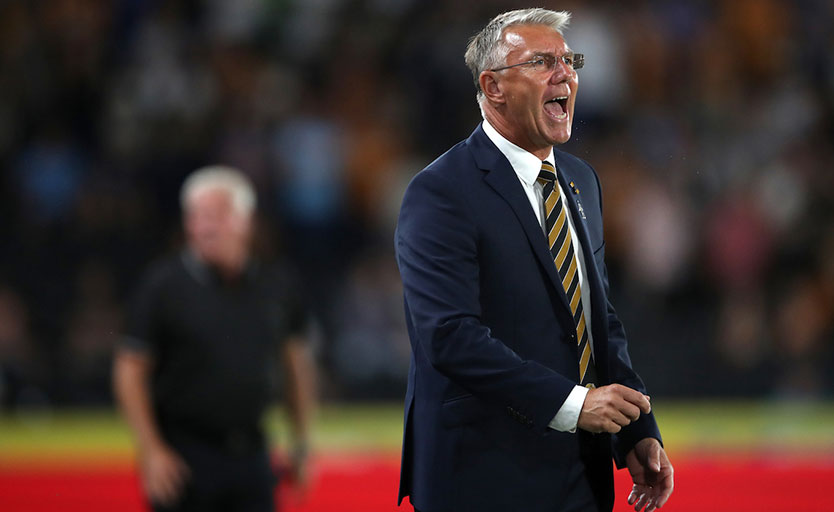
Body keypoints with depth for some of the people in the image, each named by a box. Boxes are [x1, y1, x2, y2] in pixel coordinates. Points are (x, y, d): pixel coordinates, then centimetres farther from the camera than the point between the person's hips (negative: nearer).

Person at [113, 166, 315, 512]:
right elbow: (129, 370, -5)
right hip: (182, 457, -4)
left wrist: (302, 444, 15)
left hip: (251, 455, 4)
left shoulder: (276, 287, 6)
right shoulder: (164, 285, -5)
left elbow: (297, 362, 19)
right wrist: (151, 451, -13)